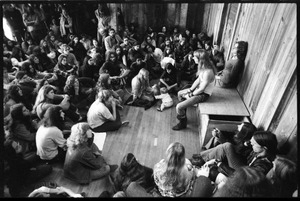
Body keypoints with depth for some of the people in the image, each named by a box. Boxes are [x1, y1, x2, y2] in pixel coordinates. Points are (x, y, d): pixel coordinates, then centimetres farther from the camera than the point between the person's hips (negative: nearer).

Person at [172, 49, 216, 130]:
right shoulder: (204, 67, -4)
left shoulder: (207, 72, -33)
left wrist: (191, 94, -12)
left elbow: (202, 89, -27)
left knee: (178, 107, -15)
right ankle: (182, 114, 38)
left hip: (203, 94, -10)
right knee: (179, 93, 25)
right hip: (199, 89, 10)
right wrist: (190, 90, 0)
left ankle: (183, 123, 14)